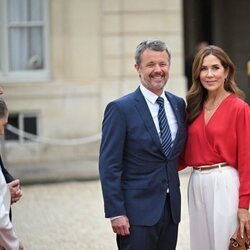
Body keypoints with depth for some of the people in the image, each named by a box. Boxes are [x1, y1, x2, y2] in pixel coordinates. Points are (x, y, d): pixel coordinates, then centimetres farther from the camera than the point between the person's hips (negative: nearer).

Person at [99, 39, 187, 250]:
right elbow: (109, 166, -11)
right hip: (138, 210, -5)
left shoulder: (178, 104, 9)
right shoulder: (120, 109, -8)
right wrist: (116, 213, -15)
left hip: (171, 207, 6)